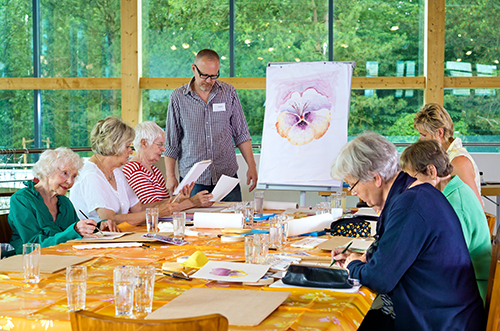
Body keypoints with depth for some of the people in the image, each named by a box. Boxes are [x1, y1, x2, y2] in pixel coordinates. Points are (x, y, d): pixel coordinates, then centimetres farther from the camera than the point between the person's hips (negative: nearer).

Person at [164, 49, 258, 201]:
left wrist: (252, 166, 3)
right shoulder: (178, 97, 0)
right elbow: (171, 142, 4)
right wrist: (170, 176, 0)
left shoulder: (229, 93, 4)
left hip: (227, 176, 1)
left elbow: (241, 134, 9)